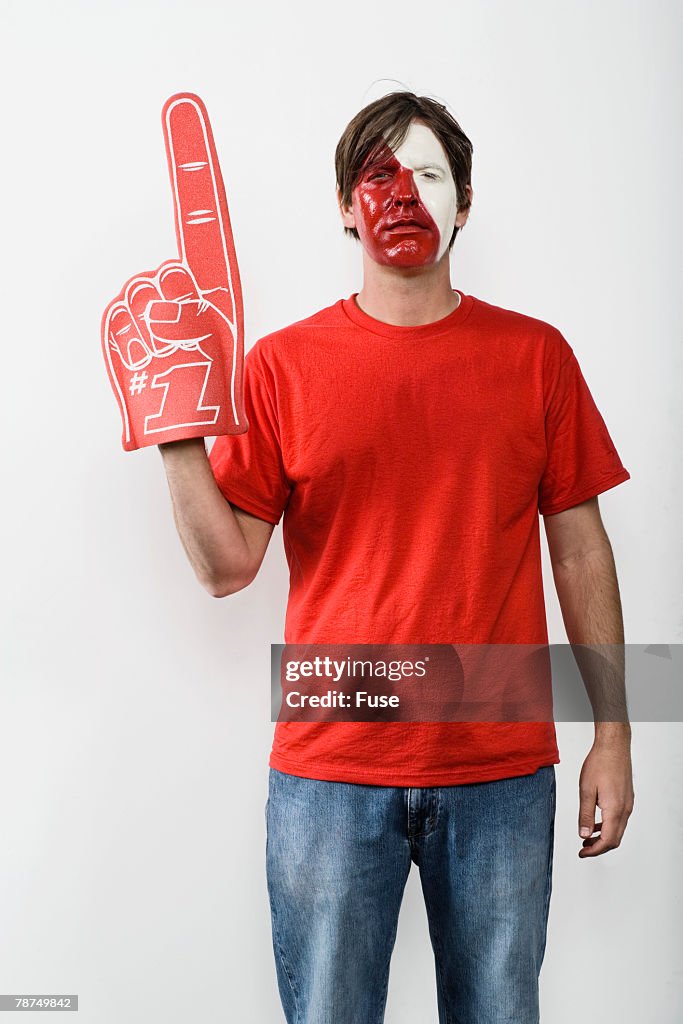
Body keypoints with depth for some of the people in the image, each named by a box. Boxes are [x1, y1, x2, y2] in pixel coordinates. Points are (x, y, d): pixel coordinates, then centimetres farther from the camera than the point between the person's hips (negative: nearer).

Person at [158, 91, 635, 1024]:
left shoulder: (536, 355, 3)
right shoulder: (282, 364, 0)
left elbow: (580, 549, 5)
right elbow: (227, 565, -3)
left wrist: (612, 737, 3)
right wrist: (178, 439, -19)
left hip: (502, 770, 1)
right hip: (330, 768, 0)